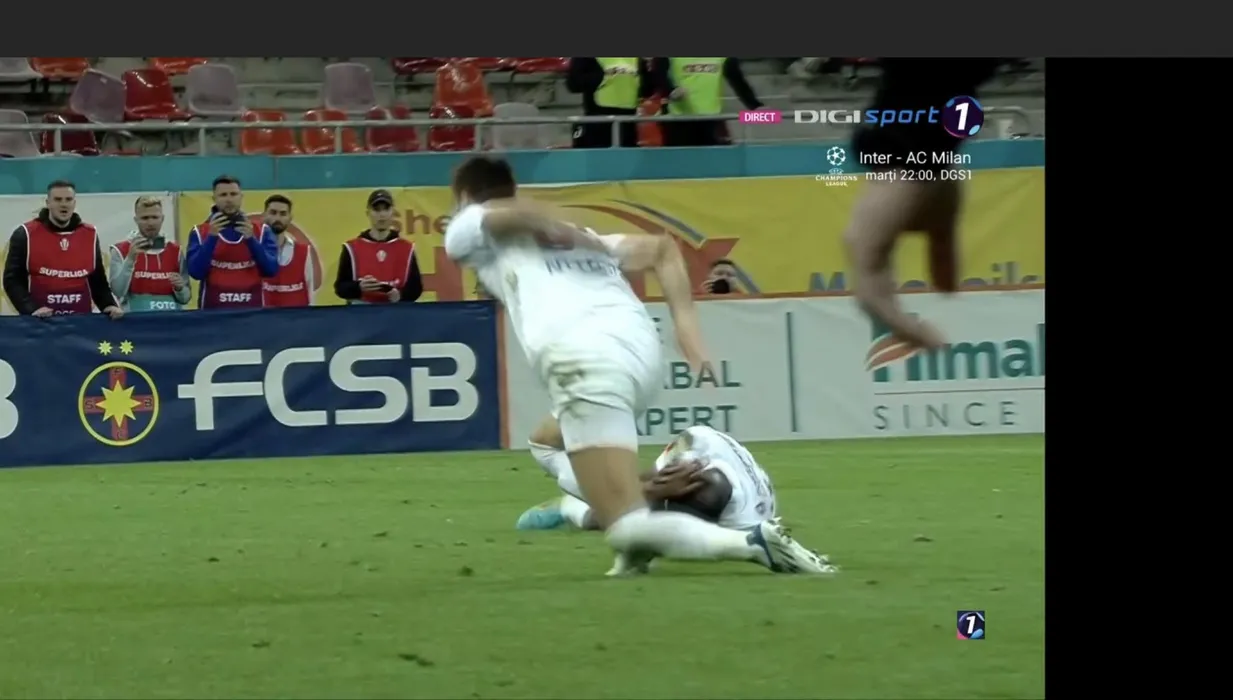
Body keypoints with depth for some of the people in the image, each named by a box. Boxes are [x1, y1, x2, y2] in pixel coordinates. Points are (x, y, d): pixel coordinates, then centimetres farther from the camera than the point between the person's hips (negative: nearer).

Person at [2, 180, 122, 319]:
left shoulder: (89, 235, 9)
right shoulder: (26, 234, -3)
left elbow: (98, 280, 17)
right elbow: (12, 280, -5)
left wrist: (109, 305, -1)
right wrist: (32, 309, -19)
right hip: (40, 322, -4)